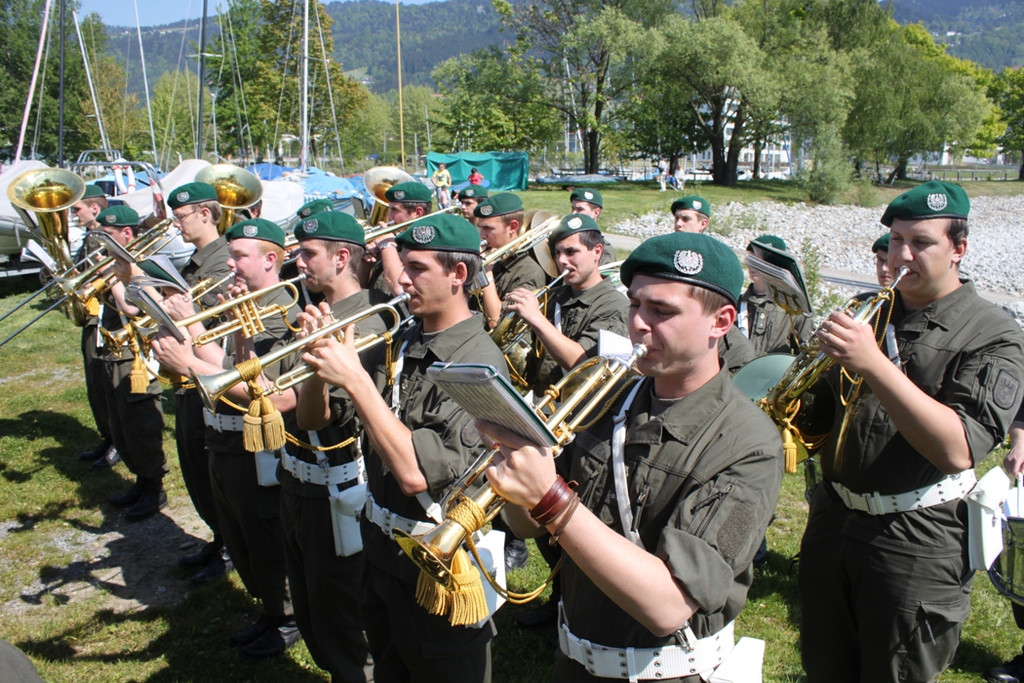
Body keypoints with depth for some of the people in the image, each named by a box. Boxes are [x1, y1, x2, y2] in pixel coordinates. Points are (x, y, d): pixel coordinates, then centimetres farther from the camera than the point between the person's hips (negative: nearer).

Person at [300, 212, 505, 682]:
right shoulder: (402, 342, 0)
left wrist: (355, 379, -30)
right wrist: (323, 361, -12)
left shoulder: (478, 365, -24)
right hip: (382, 550, 7)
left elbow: (415, 474, -31)